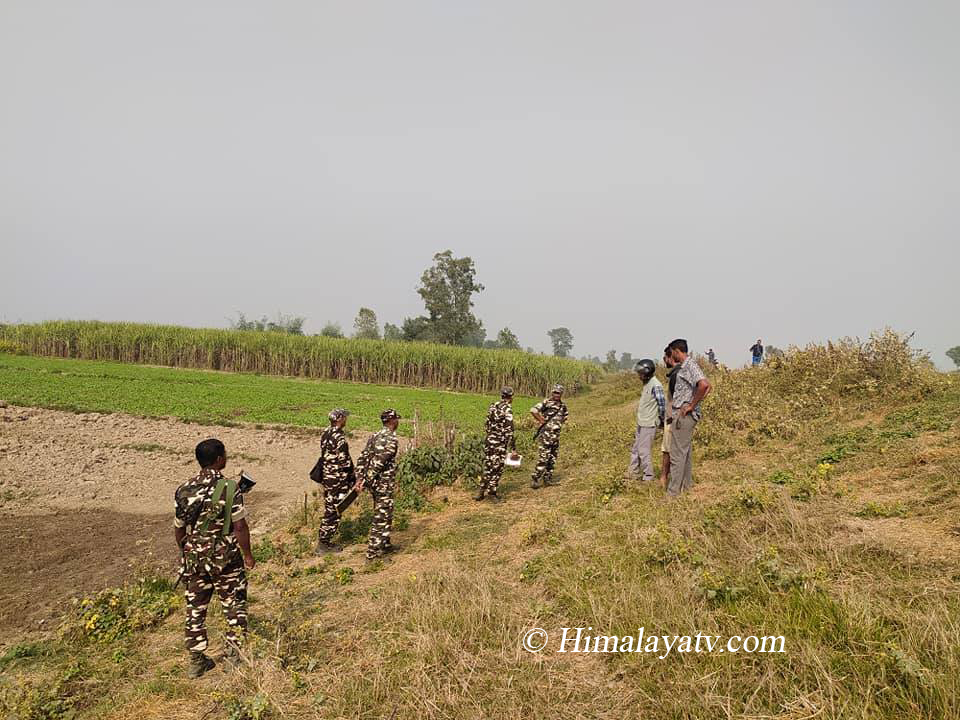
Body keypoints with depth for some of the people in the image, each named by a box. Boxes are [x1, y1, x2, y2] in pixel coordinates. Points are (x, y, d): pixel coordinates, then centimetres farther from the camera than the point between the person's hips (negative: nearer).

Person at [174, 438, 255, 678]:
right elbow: (240, 526, -14)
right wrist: (247, 554, -1)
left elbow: (179, 529, 6)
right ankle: (236, 653, 17)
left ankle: (196, 661, 22)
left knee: (195, 609, 14)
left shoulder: (184, 490, -2)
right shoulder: (228, 488, -16)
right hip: (224, 557, -4)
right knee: (234, 605, 11)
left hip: (193, 558, 4)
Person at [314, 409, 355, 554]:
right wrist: (353, 478, -7)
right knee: (334, 511, 1)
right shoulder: (339, 437, -20)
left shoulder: (325, 434, 8)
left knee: (329, 509, 18)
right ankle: (323, 544, 8)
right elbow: (345, 461, -19)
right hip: (337, 480, -9)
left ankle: (323, 539, 25)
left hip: (326, 477, 9)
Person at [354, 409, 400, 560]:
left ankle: (385, 545, 33)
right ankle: (373, 552, 3)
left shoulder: (374, 436, 9)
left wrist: (359, 478, 3)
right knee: (382, 518, 0)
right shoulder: (391, 440, -18)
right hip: (385, 485, -8)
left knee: (382, 515, 21)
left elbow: (362, 458, 5)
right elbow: (378, 462, -23)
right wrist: (365, 481, -18)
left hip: (374, 483, 8)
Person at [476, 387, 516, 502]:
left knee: (488, 466, 14)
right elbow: (509, 430, -16)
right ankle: (491, 491, 8)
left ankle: (481, 492, 18)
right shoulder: (508, 409, -13)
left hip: (489, 440, 7)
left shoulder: (493, 406, 9)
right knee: (497, 467, 3)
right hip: (500, 443, -7)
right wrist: (513, 448, -14)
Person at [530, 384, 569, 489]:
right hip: (546, 434, -8)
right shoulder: (546, 402, -9)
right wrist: (541, 420, -12)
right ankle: (535, 480, -7)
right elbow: (533, 410, -20)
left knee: (552, 458, 13)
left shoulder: (562, 406, 13)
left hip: (556, 435, 8)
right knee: (543, 458, -11)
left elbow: (565, 415, 33)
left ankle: (548, 478, 23)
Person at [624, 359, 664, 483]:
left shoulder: (656, 385, -17)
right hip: (641, 423, 10)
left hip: (649, 425, -10)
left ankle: (648, 477, 8)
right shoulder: (647, 384, 12)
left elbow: (662, 404, -19)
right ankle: (633, 473, 25)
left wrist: (661, 420, -8)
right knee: (635, 449, 15)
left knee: (644, 451, -3)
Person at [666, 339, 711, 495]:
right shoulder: (684, 366, 14)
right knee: (686, 451, 17)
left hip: (684, 415, -11)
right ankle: (686, 485, 26)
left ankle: (673, 491, -4)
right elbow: (707, 386, 21)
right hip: (683, 415, 11)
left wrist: (691, 406, -21)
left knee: (677, 454, -7)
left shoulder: (690, 365, -15)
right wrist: (695, 402, 12)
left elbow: (704, 385, -31)